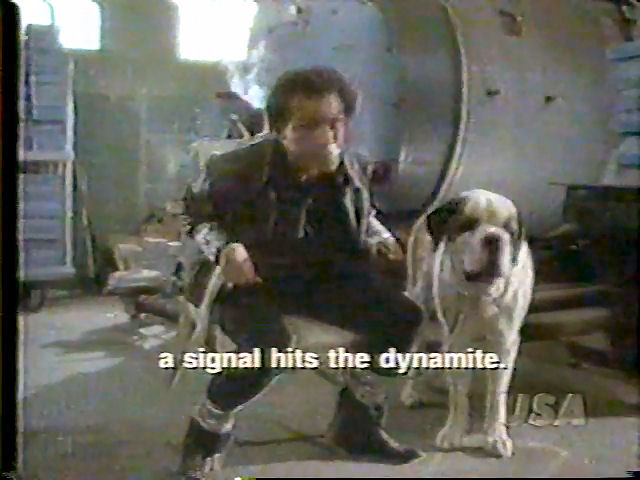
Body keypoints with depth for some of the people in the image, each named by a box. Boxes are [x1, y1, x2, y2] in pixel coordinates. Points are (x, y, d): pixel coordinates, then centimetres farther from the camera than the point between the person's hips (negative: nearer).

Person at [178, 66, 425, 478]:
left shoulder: (351, 170, -3)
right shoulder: (241, 169, -21)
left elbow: (360, 213, 21)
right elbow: (189, 214, -7)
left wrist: (378, 236, 1)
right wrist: (225, 248, -25)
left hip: (318, 274, 6)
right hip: (249, 278, -6)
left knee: (403, 317, -6)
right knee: (268, 347, -38)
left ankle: (356, 422, 15)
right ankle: (209, 429, -4)